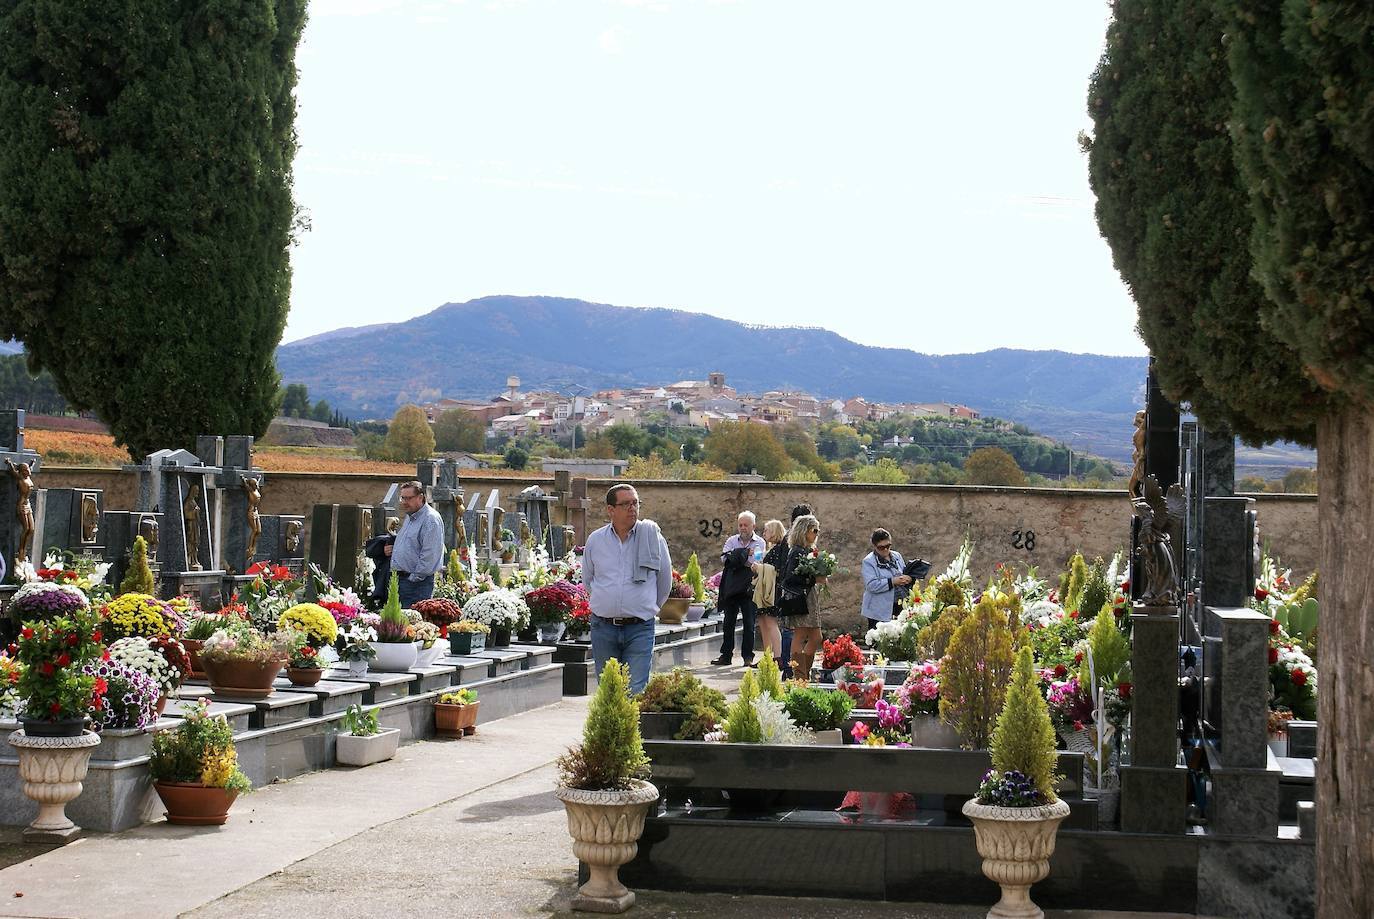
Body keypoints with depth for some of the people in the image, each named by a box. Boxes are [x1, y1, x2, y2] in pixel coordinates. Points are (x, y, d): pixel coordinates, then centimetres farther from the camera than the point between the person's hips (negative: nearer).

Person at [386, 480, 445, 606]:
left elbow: (429, 555, -19)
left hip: (417, 582, -9)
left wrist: (415, 577, -17)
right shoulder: (409, 518, 19)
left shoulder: (431, 519, -13)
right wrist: (391, 549, 13)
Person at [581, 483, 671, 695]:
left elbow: (665, 581, 11)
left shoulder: (653, 537, -1)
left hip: (639, 629, -2)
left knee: (637, 691, -10)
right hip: (603, 628, 3)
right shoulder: (595, 540, 4)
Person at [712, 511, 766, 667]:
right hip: (731, 587, 3)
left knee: (749, 623, -2)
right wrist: (744, 554, -17)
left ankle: (748, 657, 4)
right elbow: (724, 558, -7)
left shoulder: (760, 543, 3)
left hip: (749, 588, -3)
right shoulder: (732, 541, 10)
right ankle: (726, 655, 13)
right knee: (729, 622, 7)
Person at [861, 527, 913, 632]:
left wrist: (908, 579, -2)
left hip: (899, 607, 5)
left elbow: (905, 573, 23)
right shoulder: (868, 562, -7)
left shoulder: (897, 556, 12)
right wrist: (893, 581, -22)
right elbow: (871, 585, -18)